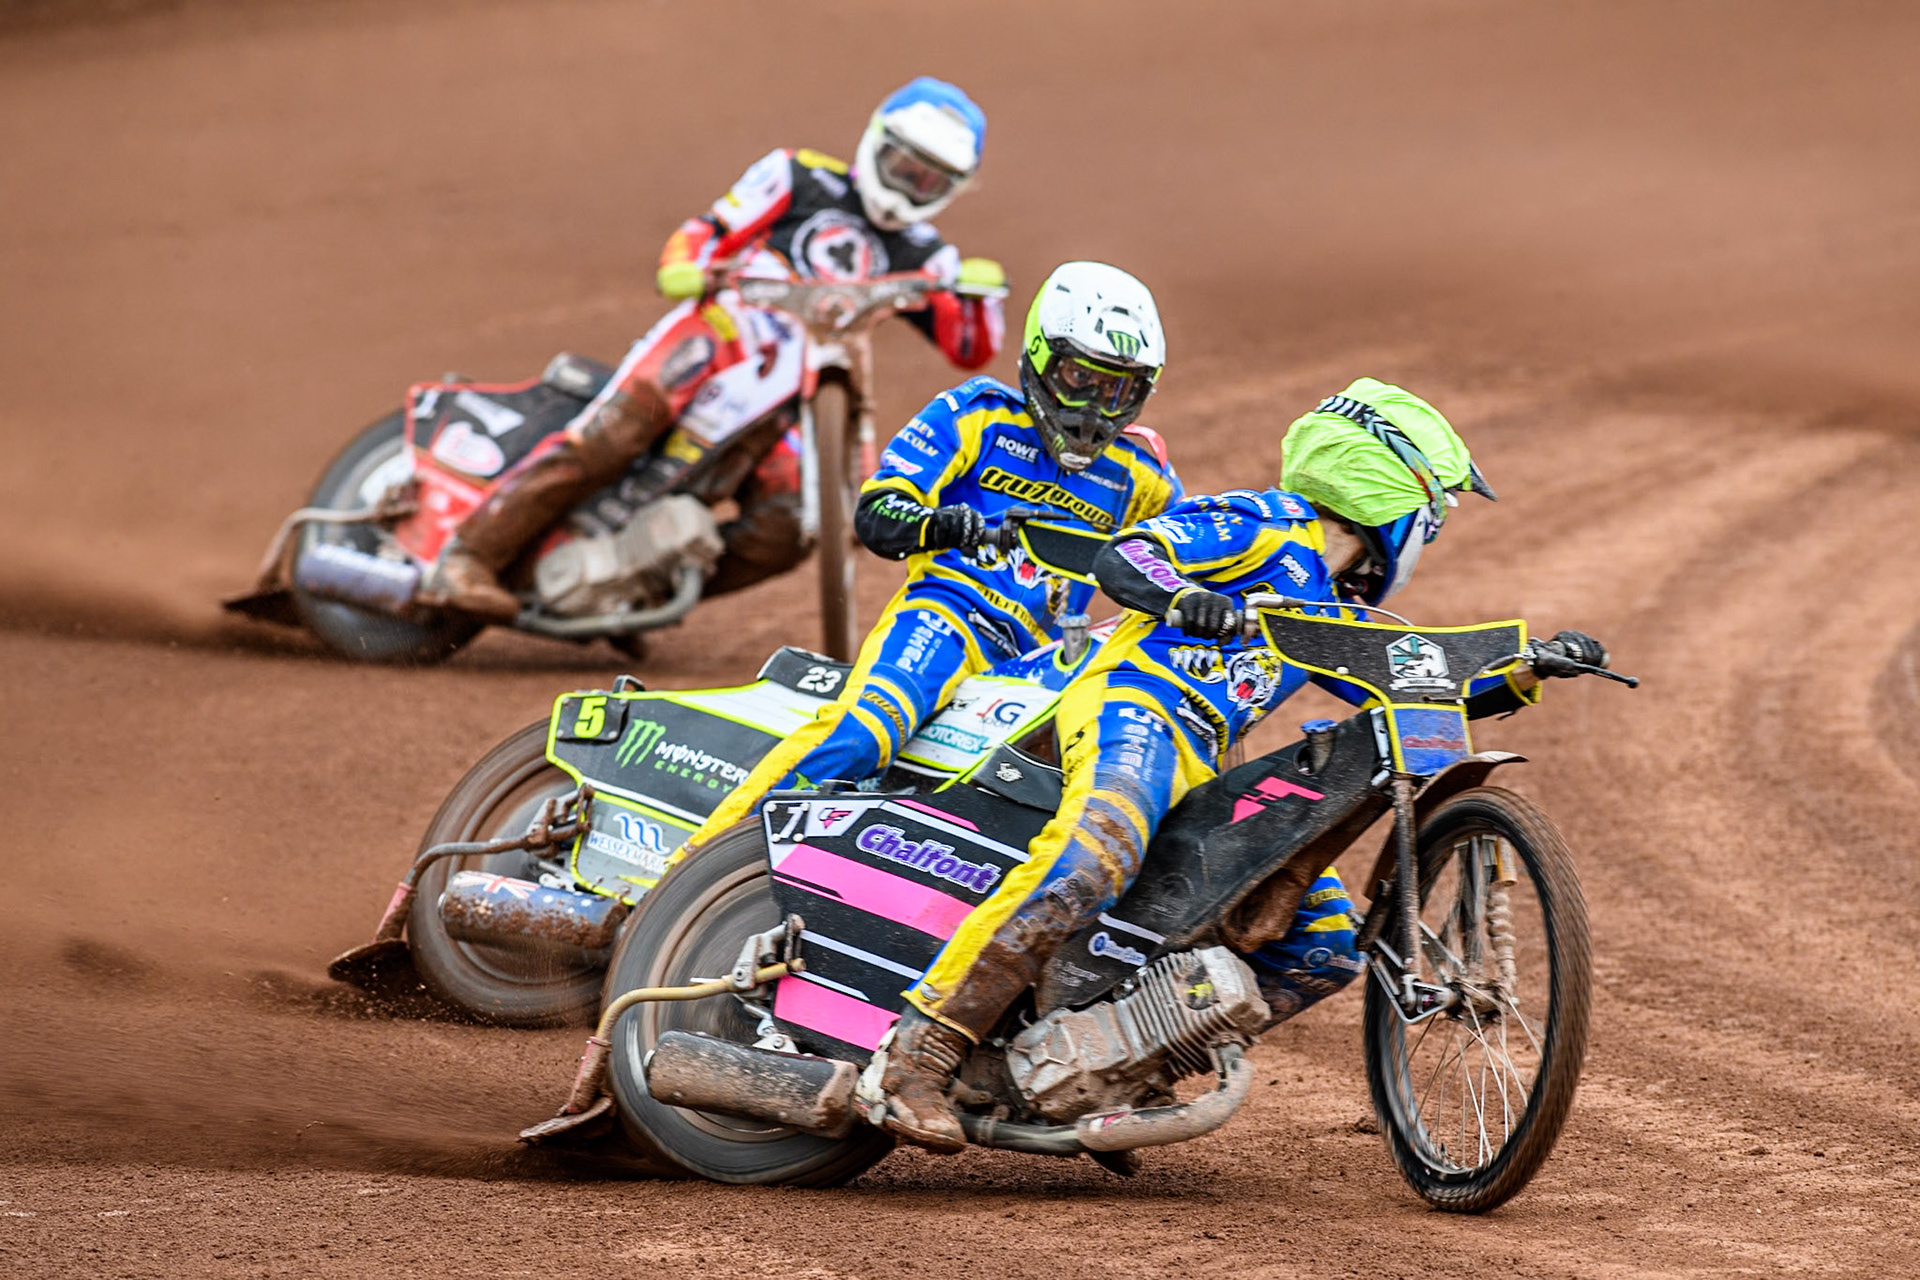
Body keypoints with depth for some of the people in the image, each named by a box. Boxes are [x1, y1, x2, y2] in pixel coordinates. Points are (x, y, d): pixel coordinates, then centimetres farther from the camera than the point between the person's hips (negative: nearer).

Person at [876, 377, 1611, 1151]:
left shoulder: (1334, 614, 30)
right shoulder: (1267, 526, 3)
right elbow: (1121, 556, -11)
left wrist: (1529, 672, 23)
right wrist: (1180, 598, -33)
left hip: (1207, 770, 10)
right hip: (1133, 705, -10)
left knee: (1327, 945, 4)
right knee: (1092, 859, -39)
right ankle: (920, 1054, -42)